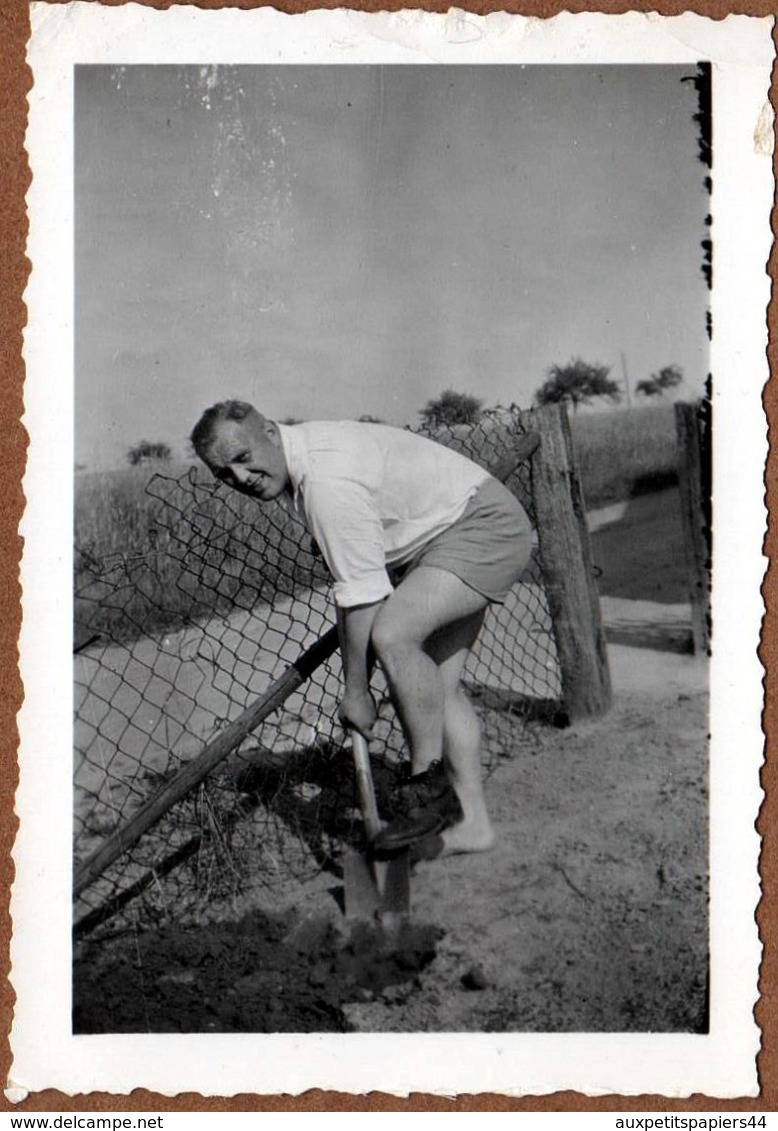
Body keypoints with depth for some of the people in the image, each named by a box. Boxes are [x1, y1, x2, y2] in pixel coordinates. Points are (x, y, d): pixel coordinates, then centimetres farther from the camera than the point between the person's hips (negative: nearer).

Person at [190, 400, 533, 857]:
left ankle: (431, 781, -12)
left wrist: (356, 690, -14)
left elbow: (362, 593, -24)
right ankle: (473, 822, 14)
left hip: (485, 526, -11)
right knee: (439, 683, 7)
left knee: (393, 635, -27)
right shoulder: (308, 448, 4)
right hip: (457, 529, 11)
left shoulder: (327, 479, -29)